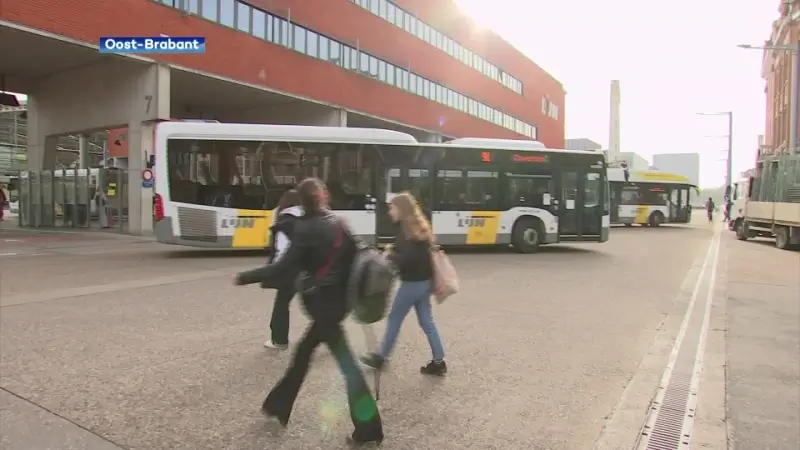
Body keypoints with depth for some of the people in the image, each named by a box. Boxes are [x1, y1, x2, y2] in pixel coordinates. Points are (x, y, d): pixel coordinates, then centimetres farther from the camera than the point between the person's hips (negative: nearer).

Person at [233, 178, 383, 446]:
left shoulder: (306, 228, -14)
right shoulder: (338, 224, 5)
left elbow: (285, 268, -18)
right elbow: (355, 258, 6)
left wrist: (245, 278, -9)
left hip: (320, 302, -7)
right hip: (339, 300, 7)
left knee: (346, 363, -3)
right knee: (303, 351, 20)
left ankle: (368, 430, 4)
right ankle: (279, 407, 34)